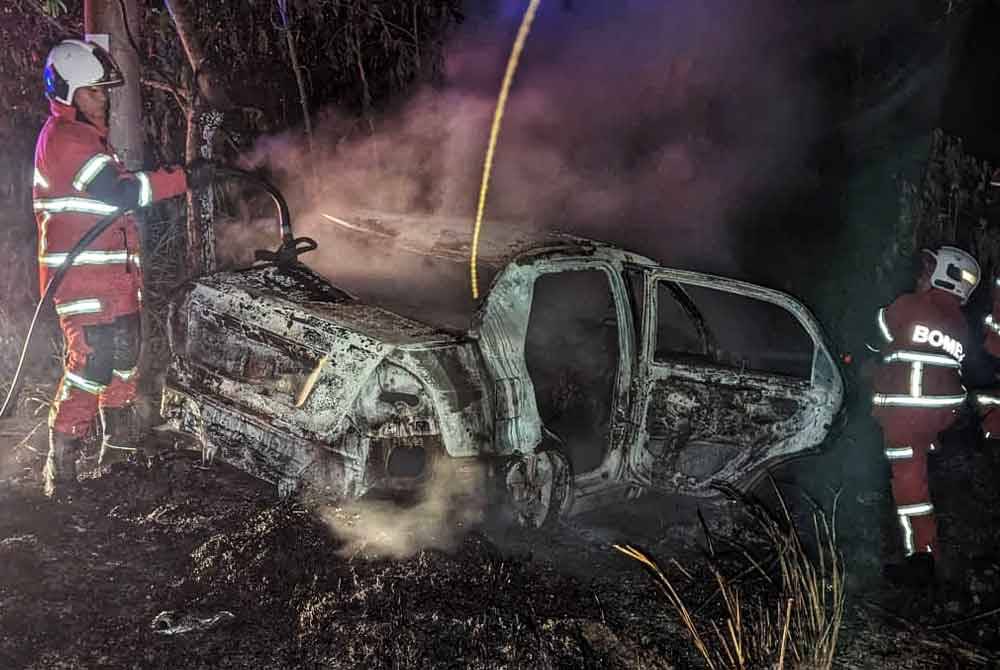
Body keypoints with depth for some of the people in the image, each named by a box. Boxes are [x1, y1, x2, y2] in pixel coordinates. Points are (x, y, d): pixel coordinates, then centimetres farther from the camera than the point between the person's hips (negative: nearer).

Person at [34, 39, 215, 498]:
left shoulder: (88, 134, 20)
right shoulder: (62, 137, -14)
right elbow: (119, 190, -24)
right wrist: (184, 179, -24)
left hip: (113, 274, 11)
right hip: (82, 275, -10)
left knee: (123, 359, 18)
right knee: (91, 363, -14)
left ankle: (120, 443, 34)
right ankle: (61, 465, -6)